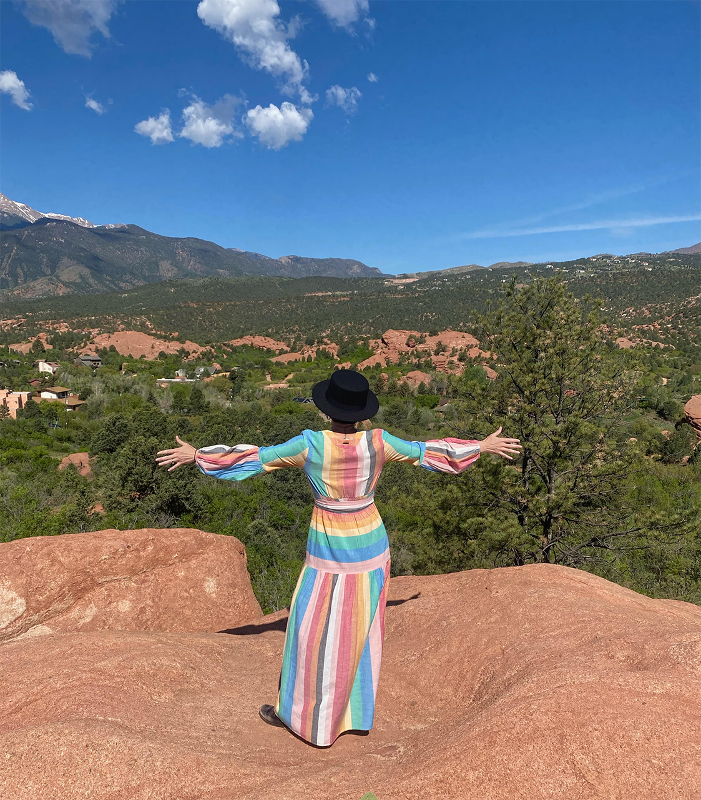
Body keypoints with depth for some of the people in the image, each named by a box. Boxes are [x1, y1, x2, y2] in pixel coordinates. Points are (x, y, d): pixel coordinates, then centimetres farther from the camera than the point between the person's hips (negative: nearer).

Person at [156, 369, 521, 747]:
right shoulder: (378, 443, -13)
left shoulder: (309, 444, -21)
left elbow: (255, 458, -14)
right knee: (359, 627, 20)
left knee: (315, 629, 13)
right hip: (370, 542, 4)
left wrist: (196, 454, -2)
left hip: (329, 548, -3)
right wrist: (483, 446, 12)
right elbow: (426, 451, -2)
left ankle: (300, 712, 29)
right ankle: (357, 708, 35)